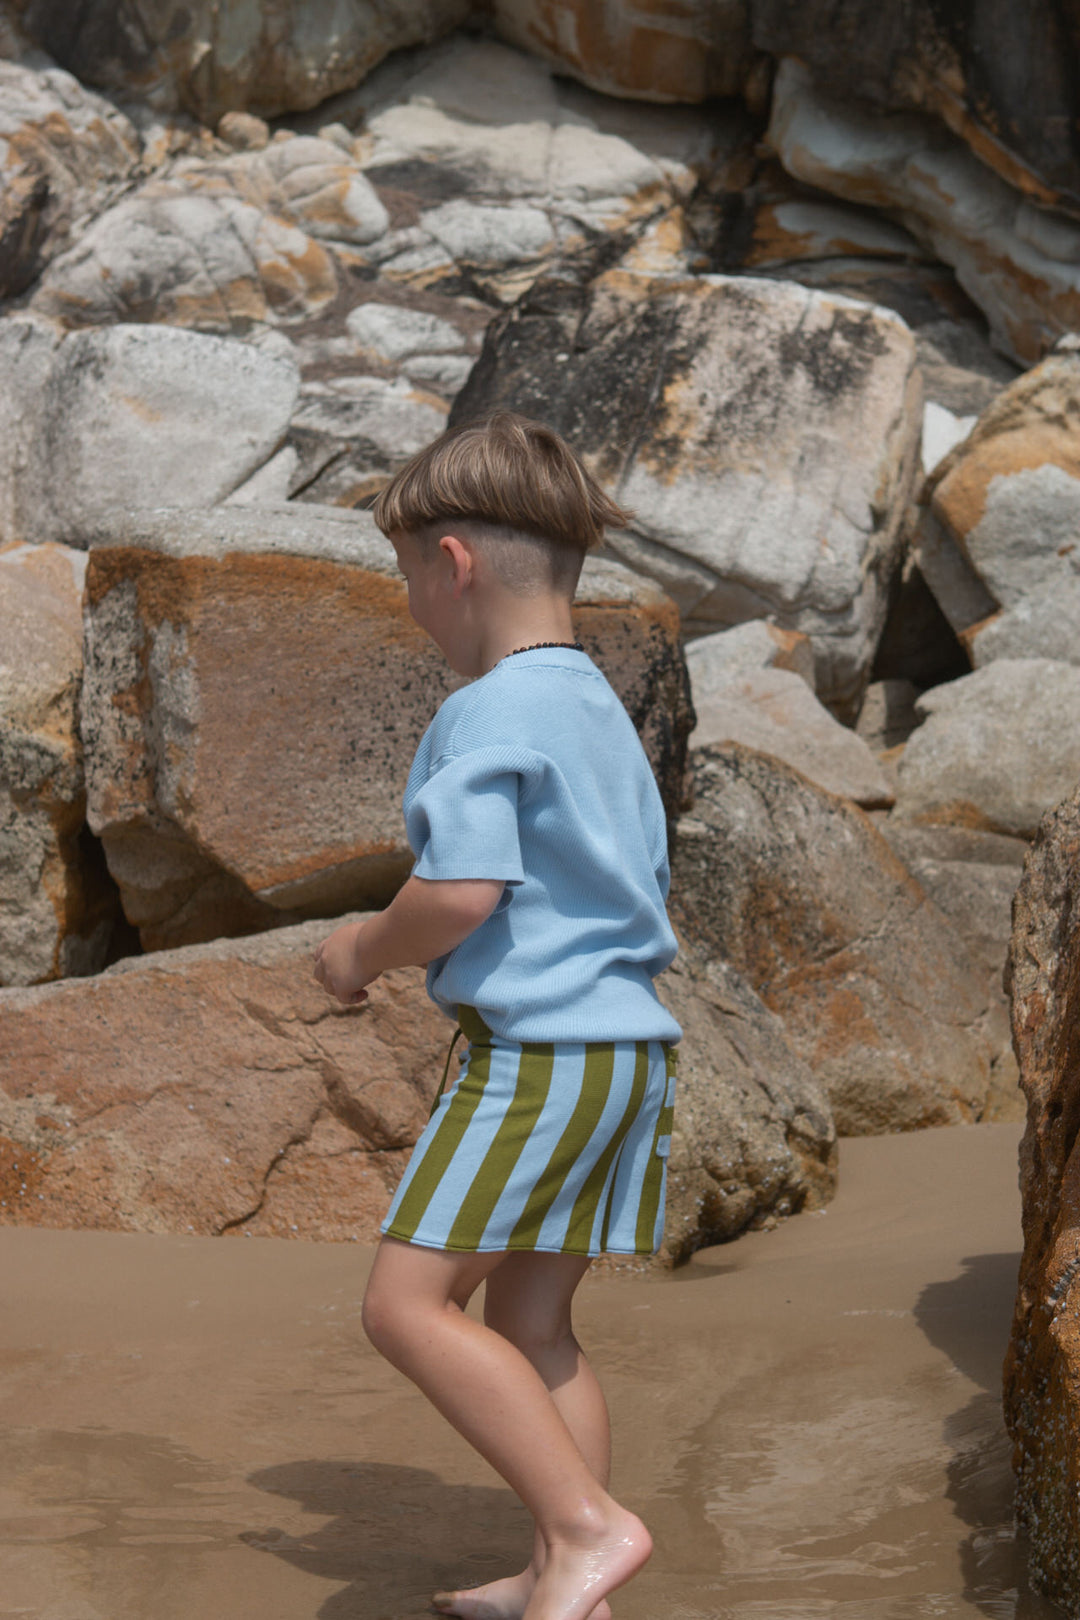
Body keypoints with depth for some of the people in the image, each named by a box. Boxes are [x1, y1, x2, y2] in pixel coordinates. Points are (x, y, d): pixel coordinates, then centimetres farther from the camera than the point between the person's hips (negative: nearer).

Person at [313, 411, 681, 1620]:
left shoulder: (488, 713, -11)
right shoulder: (605, 714, 19)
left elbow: (461, 895, -22)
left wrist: (361, 953, -2)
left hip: (537, 1047, -10)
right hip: (631, 1042, 10)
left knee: (407, 1302, -7)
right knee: (529, 1319, 14)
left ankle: (589, 1523, -11)